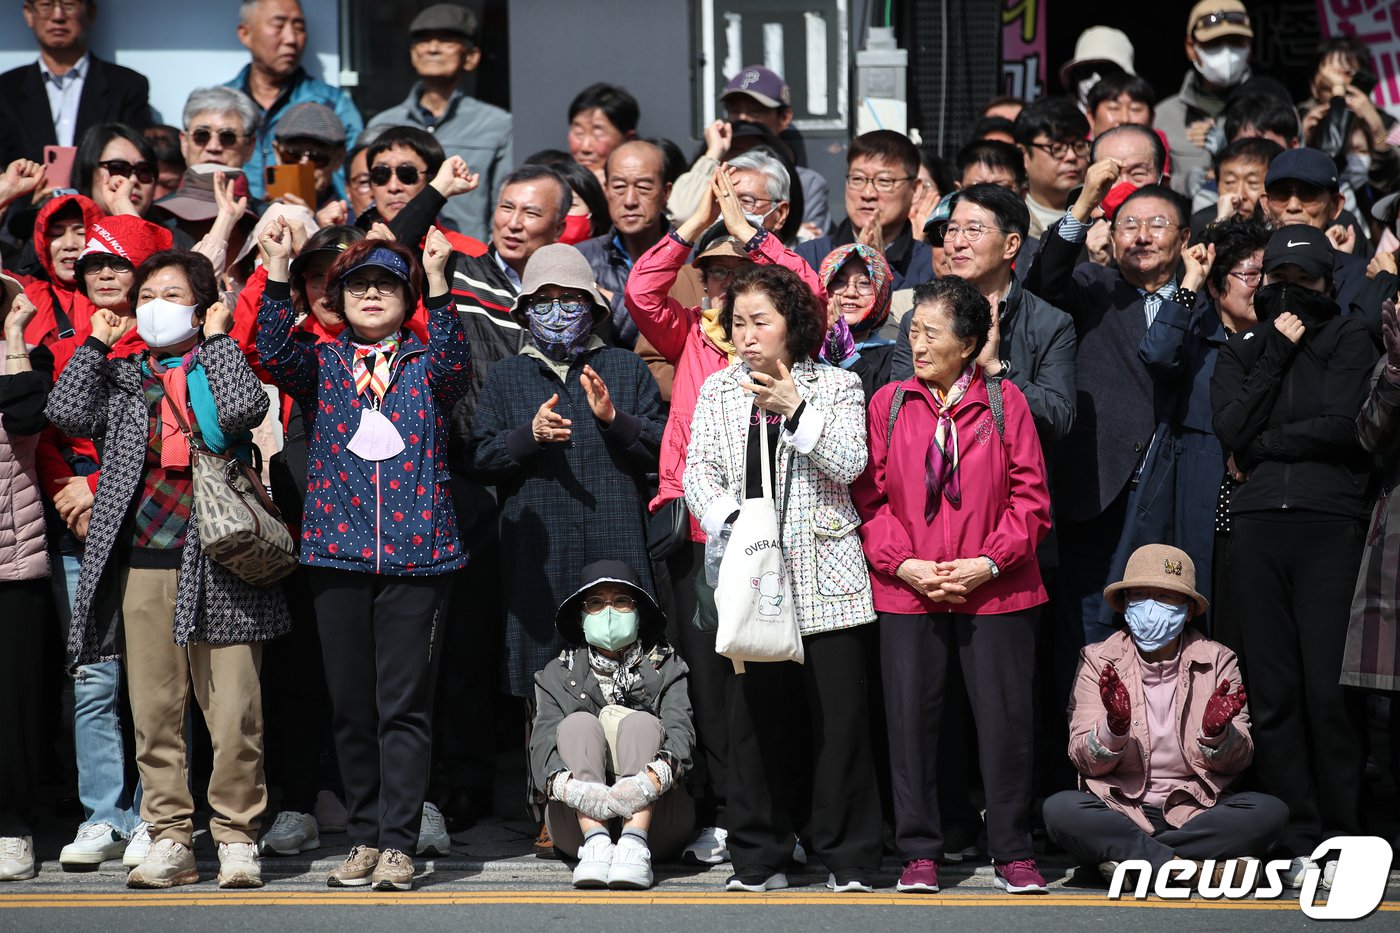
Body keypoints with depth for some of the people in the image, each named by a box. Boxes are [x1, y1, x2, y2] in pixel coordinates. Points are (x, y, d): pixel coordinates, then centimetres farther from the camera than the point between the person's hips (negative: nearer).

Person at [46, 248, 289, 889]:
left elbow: (246, 409, -14)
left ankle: (236, 836, 4)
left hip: (217, 564, -3)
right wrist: (96, 344, 5)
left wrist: (218, 338, -4)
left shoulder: (221, 367, 9)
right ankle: (170, 838, 10)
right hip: (142, 565, 3)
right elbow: (67, 413, -1)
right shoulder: (121, 378, 16)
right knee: (154, 710, 4)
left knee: (234, 711, -5)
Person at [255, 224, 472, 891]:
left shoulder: (426, 366, 7)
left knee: (404, 704, -3)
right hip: (338, 554, 2)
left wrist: (438, 282, -26)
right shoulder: (322, 365, 11)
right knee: (350, 705, 6)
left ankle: (398, 842, -2)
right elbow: (275, 351, -8)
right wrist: (277, 270, -19)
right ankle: (365, 838, 15)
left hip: (415, 553, -2)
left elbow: (453, 360, -15)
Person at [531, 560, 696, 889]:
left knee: (640, 722, -20)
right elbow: (543, 743, -2)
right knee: (579, 723, -17)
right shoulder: (559, 674, 16)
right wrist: (566, 785, -28)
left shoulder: (667, 667, 14)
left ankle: (635, 844, -42)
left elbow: (680, 731, -6)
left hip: (656, 816, -1)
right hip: (576, 821, 1)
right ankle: (596, 843, -41)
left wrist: (655, 777, -31)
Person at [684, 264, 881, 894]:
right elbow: (697, 471, 6)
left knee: (838, 716, -5)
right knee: (752, 716, 3)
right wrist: (730, 517, -12)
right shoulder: (718, 391, 13)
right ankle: (758, 859, 11)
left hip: (823, 574, -2)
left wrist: (795, 409, -16)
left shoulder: (836, 386, 6)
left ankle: (849, 859, 2)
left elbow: (850, 464, -7)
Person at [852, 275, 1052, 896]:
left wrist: (988, 562, -11)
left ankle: (1012, 854, 10)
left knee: (1005, 719, 1)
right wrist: (904, 564, -9)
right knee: (911, 717, 3)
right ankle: (919, 855, 12)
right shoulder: (888, 404, 5)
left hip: (994, 590, -1)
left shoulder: (1003, 402, 2)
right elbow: (869, 497, 4)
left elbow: (1030, 496, 0)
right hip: (906, 591, 1)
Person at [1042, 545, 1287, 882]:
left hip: (1195, 809, 1)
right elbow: (1084, 761, -2)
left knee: (1270, 812, -26)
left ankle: (1133, 859, -25)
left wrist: (1216, 732, -20)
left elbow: (1237, 762, 3)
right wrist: (1114, 728, -23)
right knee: (1059, 810, -31)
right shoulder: (1099, 661, 7)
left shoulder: (1217, 661, 9)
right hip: (1119, 809, -1)